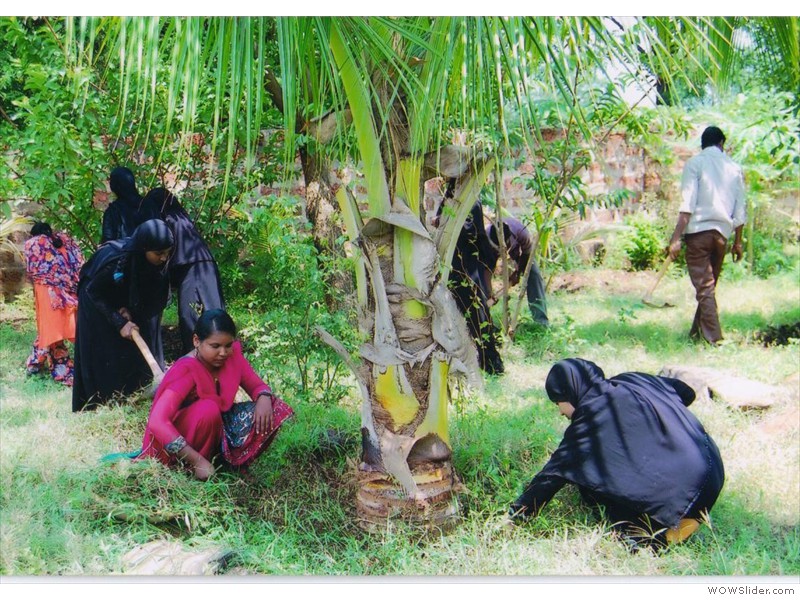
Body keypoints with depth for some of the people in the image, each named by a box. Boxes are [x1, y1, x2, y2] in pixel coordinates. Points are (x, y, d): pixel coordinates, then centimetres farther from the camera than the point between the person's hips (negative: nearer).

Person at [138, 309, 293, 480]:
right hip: (179, 437, -6)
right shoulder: (186, 370, -27)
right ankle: (192, 468, -15)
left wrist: (264, 398, -25)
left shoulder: (233, 354, -9)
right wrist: (198, 461, -39)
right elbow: (157, 422, -35)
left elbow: (257, 385, 2)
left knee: (274, 409, -12)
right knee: (208, 409, -37)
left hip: (219, 429, 6)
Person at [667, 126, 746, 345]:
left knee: (704, 287, -5)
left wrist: (676, 238, -13)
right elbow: (740, 210, 11)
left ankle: (714, 339, -11)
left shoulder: (695, 163, -1)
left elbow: (687, 204, -11)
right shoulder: (734, 168, 12)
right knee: (709, 286, 15)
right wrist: (738, 242, 19)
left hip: (699, 230, -4)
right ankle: (697, 332, 24)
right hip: (722, 232, 4)